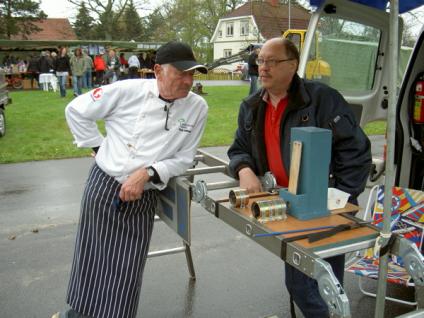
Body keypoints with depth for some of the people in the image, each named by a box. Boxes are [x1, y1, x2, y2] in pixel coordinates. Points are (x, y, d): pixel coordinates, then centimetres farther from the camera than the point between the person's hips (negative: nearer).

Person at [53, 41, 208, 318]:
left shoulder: (197, 108, -6)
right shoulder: (128, 90, -10)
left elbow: (183, 159, -3)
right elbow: (76, 110, 3)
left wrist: (147, 173, -16)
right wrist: (99, 147, 0)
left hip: (142, 200, 1)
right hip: (103, 186, 0)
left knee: (126, 274, 3)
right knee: (90, 261, 14)